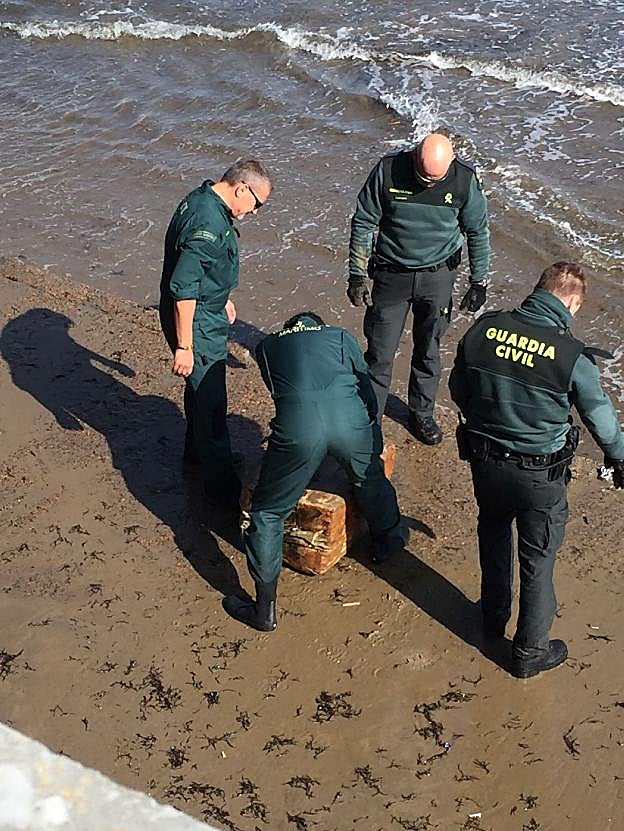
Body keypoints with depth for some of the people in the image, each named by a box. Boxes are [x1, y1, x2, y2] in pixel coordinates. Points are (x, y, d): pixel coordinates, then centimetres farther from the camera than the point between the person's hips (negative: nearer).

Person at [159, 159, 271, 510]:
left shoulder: (202, 200, 4)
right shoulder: (208, 223, -28)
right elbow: (183, 287, -30)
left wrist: (221, 297, 30)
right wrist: (183, 346, -28)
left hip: (207, 311, 11)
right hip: (197, 322, -11)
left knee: (202, 387, 25)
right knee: (210, 399, -2)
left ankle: (198, 451, 45)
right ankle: (222, 485, 9)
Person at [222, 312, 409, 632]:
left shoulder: (268, 345, 32)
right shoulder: (341, 337, 32)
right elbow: (367, 389, 29)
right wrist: (373, 446, 43)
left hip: (297, 425, -1)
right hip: (350, 418, 2)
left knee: (268, 513, 16)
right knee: (370, 480, 33)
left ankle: (265, 610, 20)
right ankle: (389, 541, 57)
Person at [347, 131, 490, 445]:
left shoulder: (465, 179, -13)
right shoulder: (388, 170, -17)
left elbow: (478, 232, 1)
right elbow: (363, 222, -6)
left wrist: (479, 283, 3)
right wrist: (357, 275, -6)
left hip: (438, 277, 1)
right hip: (391, 275, -1)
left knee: (428, 350, 15)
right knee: (379, 355, 2)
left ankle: (421, 414, 34)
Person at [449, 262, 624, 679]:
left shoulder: (483, 329, -12)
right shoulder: (573, 356, -22)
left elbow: (458, 389, 3)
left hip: (485, 461, 4)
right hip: (541, 476, -4)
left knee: (494, 535, 30)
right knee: (538, 562, 15)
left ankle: (494, 617, 48)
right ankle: (530, 652, 32)